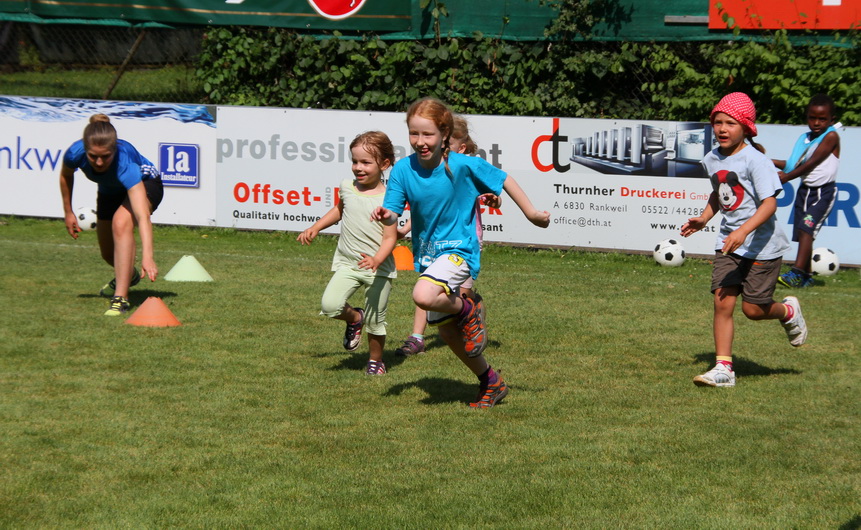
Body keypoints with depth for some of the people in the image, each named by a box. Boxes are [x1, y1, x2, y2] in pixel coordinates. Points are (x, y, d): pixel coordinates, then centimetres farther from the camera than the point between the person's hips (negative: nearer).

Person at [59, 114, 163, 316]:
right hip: (110, 191, 5)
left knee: (121, 223, -35)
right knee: (108, 254, 14)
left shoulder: (125, 162, -45)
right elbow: (66, 176, -4)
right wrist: (68, 212, 2)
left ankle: (121, 298, -34)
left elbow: (142, 216, -55)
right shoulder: (76, 153, -33)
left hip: (145, 184, -5)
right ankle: (128, 275, 51)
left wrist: (147, 256, -66)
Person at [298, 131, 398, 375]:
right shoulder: (347, 187, 3)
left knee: (375, 320, 3)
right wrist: (315, 228, 19)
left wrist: (376, 260, -31)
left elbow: (390, 238, -14)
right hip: (347, 263, 4)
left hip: (378, 267, -4)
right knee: (330, 305, -17)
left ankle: (376, 360, 28)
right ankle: (354, 319, 16)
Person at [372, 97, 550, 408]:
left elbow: (504, 181, -4)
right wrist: (386, 216, -33)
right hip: (426, 254, 6)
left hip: (458, 251, -6)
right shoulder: (403, 169, -9)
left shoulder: (465, 166, -18)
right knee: (445, 329, 16)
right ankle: (491, 382, 36)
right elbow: (393, 212, -10)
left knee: (424, 296, -35)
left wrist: (531, 214, 3)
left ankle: (468, 309, -2)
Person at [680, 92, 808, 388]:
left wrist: (743, 231, -35)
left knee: (753, 309, 0)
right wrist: (703, 219, 11)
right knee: (722, 302, -6)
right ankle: (723, 369, -1)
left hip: (762, 244, -6)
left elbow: (770, 203, -24)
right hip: (729, 243, 6)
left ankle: (789, 312, 33)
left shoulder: (755, 160, -17)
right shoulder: (712, 160, 6)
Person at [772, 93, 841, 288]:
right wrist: (769, 162, 3)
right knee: (802, 233, 6)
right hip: (804, 190, 7)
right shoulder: (804, 138, 10)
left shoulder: (831, 137, -9)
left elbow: (813, 162, -15)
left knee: (806, 228, -19)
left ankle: (796, 274, -25)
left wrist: (787, 176, -12)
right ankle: (806, 277, 16)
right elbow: (794, 165, 14)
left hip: (823, 192, -7)